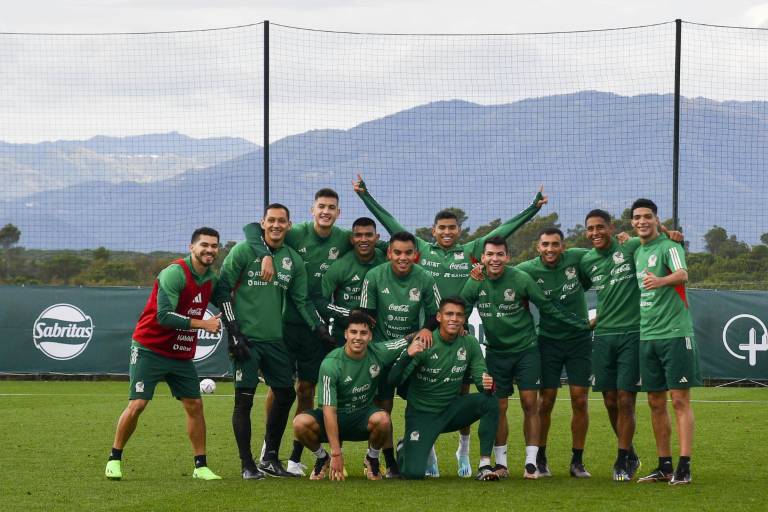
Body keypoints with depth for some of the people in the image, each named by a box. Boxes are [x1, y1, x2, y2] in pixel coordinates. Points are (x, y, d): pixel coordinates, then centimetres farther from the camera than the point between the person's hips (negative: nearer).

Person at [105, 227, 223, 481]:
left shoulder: (211, 279, 5)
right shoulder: (174, 274, -19)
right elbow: (164, 316, -25)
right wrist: (202, 324, -23)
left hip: (182, 355, 7)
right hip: (150, 349, -7)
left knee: (194, 405, 2)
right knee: (137, 404, -10)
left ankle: (201, 466, 10)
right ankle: (114, 459, 5)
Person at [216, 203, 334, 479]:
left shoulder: (294, 260, 10)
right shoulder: (244, 250, -4)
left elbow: (302, 301, 14)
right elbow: (223, 289, -4)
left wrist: (320, 330, 4)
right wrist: (233, 330, -10)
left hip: (275, 339, 5)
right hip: (246, 337, -5)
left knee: (286, 395, 8)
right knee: (244, 399, -5)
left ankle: (270, 459, 22)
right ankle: (248, 465, 2)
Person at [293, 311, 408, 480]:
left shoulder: (378, 353, -10)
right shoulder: (331, 363, -21)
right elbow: (329, 410, -23)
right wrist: (336, 454, -27)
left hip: (364, 416, 2)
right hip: (336, 417, -1)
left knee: (382, 419, -34)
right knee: (301, 423, -31)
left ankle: (372, 459, -1)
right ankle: (322, 458, 2)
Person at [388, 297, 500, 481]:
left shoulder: (469, 343, -6)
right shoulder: (423, 343, -18)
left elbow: (481, 379, -2)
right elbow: (394, 380, -22)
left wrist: (487, 385, -28)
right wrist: (408, 355, -42)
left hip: (452, 410, 4)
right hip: (421, 414, -3)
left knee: (490, 401, -24)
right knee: (414, 473, -18)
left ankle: (484, 465, -17)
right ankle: (404, 449, 21)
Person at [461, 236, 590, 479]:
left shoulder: (521, 279, -13)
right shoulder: (476, 283, -6)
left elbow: (549, 307, -6)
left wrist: (583, 324, -7)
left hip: (526, 349, -2)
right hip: (496, 352, 2)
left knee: (530, 404, -6)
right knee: (498, 408, 2)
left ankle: (531, 462, -1)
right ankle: (501, 462, 12)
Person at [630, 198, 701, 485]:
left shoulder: (669, 246, -7)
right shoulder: (636, 252, 14)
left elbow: (682, 274, -28)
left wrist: (660, 281, -47)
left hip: (675, 333, -7)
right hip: (646, 336, 7)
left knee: (680, 400, -8)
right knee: (656, 403, 9)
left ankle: (684, 467, -9)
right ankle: (664, 466, 16)